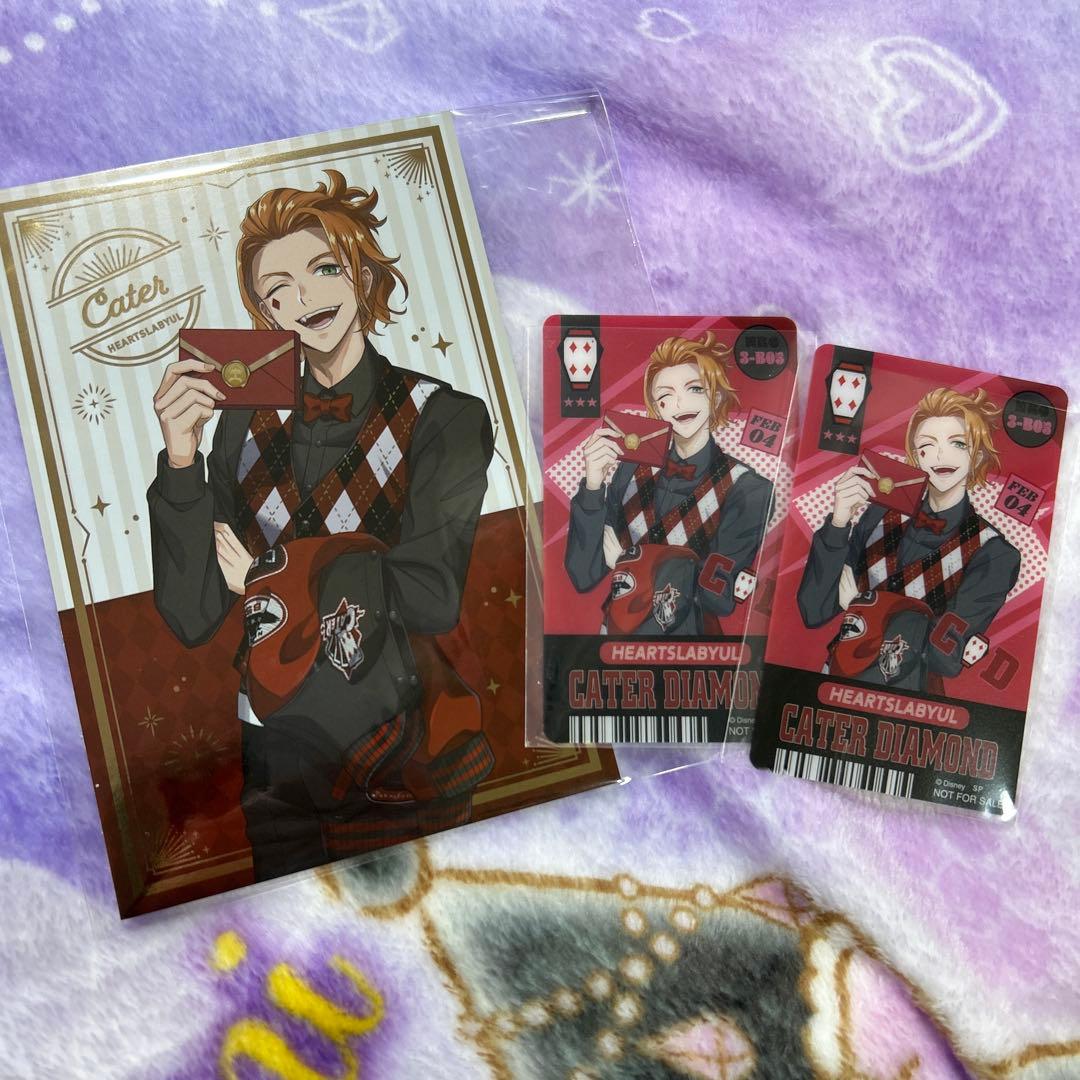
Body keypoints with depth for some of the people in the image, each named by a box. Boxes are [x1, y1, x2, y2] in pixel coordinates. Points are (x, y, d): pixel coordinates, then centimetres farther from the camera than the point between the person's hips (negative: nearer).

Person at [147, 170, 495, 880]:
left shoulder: (443, 418, -8)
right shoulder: (248, 427, 1)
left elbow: (431, 594, -20)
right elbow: (192, 618, -6)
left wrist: (266, 570, -11)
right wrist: (181, 459, -18)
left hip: (406, 766, -3)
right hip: (278, 768, 3)